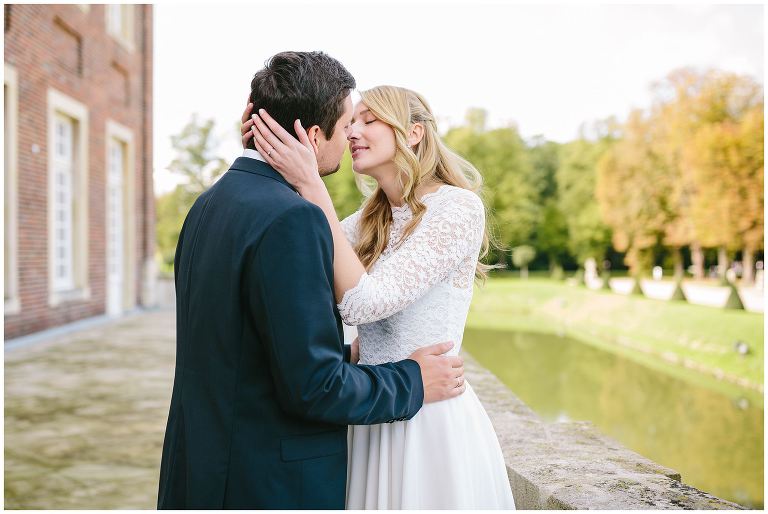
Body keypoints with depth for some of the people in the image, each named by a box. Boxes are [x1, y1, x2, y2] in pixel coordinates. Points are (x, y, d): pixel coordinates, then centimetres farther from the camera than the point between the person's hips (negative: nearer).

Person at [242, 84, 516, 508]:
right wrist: (268, 160, -9)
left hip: (432, 423, -7)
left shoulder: (459, 206, -15)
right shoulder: (372, 218, 9)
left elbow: (362, 302, -24)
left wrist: (310, 184, -25)